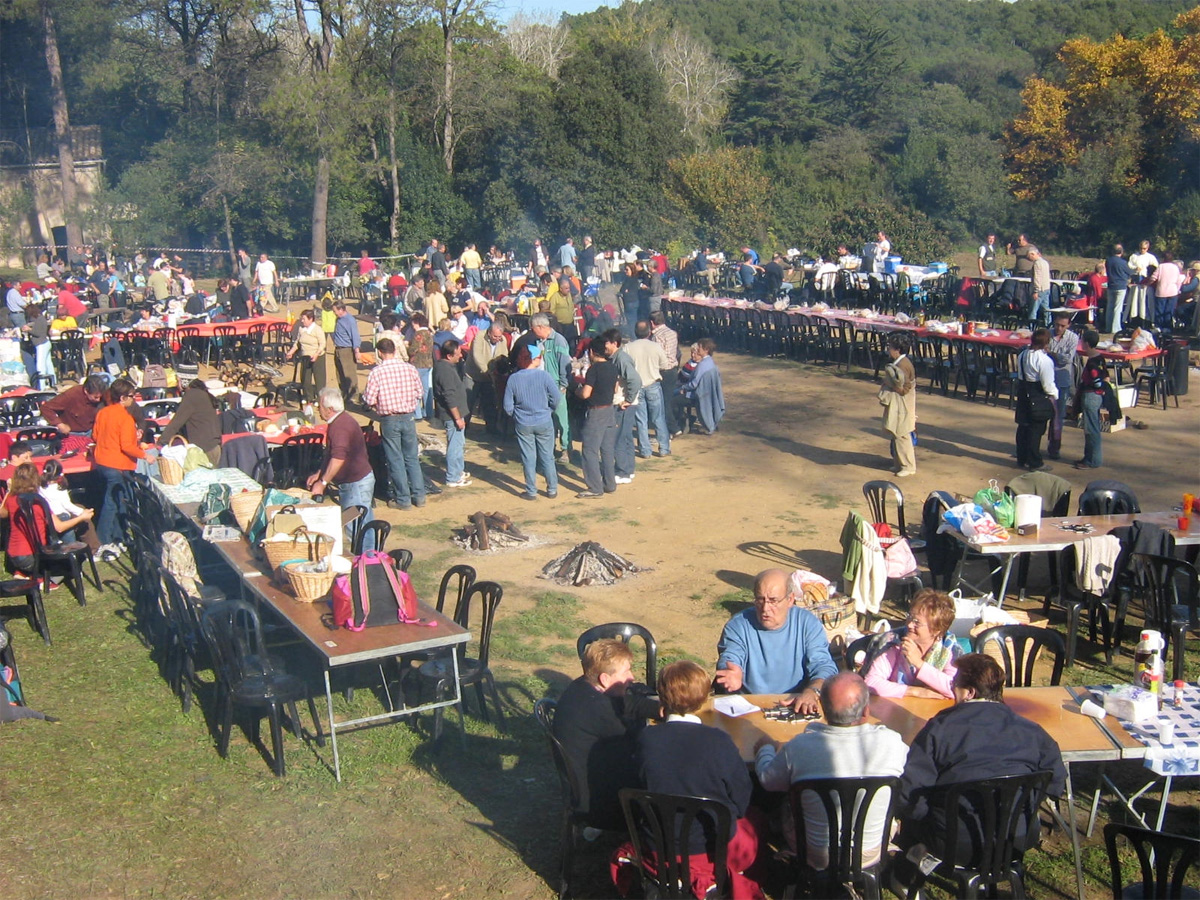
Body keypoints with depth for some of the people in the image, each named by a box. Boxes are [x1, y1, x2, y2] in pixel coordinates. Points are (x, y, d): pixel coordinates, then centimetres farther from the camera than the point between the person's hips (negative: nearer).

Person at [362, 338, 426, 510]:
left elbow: (369, 400, -12)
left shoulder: (376, 373, -13)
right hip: (409, 417, 3)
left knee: (395, 460, 7)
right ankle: (419, 495, 19)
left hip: (389, 420, -3)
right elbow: (420, 393, 2)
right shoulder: (409, 368, -4)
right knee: (412, 458, 15)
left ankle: (403, 499, 11)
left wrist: (363, 396, 9)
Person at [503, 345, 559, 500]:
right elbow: (556, 398, -10)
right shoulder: (544, 375, -13)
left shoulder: (513, 379, -9)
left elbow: (508, 406, -6)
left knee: (529, 459, 10)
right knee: (547, 457, 12)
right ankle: (552, 490, 21)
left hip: (523, 425, 1)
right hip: (544, 423, -1)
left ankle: (531, 492, 17)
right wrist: (548, 411, 9)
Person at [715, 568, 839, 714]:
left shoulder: (808, 624, 7)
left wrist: (811, 692, -20)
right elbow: (728, 661, -5)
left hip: (797, 708, 0)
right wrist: (732, 678, -30)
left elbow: (824, 666, 2)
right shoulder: (738, 626, 6)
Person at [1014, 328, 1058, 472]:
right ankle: (1034, 463, 7)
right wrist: (1054, 395, -1)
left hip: (1023, 394, 8)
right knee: (1036, 430, 0)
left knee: (1023, 427, 16)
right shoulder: (1044, 360, -20)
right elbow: (1048, 384, -17)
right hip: (1038, 399, -8)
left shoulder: (1022, 355, 4)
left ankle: (1022, 459, 27)